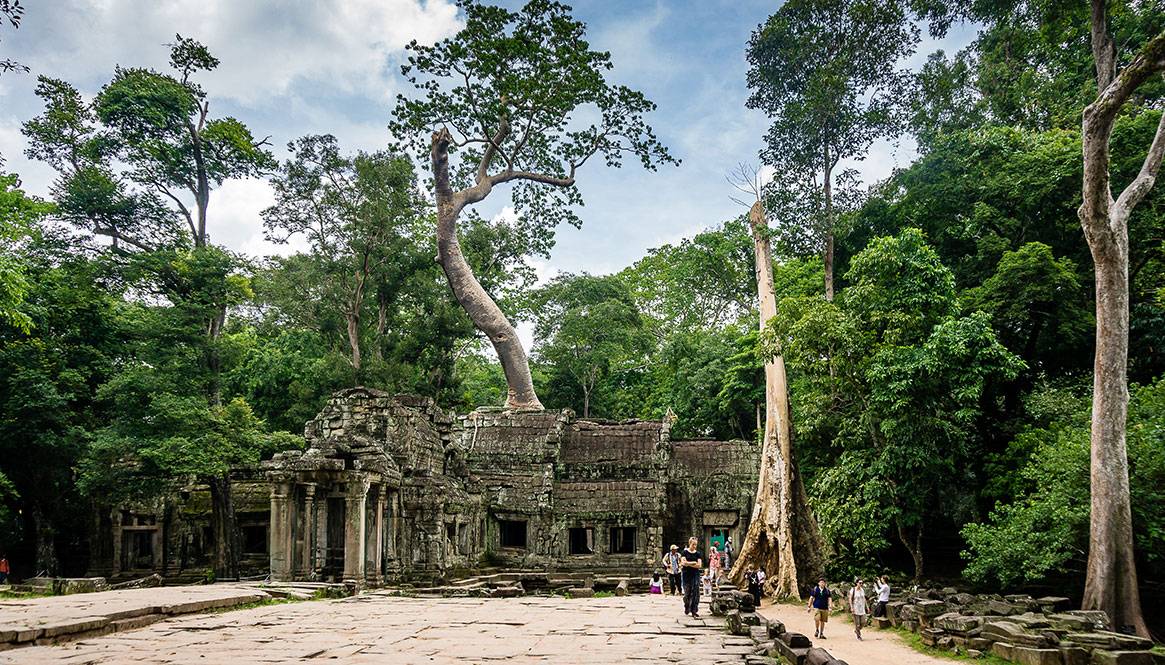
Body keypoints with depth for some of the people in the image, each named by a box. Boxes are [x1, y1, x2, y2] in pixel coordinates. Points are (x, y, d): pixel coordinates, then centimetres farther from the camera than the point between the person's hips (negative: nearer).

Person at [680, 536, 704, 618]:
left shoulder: (698, 554, 7)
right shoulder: (684, 552, 2)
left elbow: (699, 565, -4)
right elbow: (684, 562, -11)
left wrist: (688, 564, -9)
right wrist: (694, 563, -8)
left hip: (695, 575, 2)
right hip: (687, 575, -2)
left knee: (695, 593, -6)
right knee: (687, 592, -1)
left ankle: (694, 611, -4)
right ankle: (687, 608, 22)